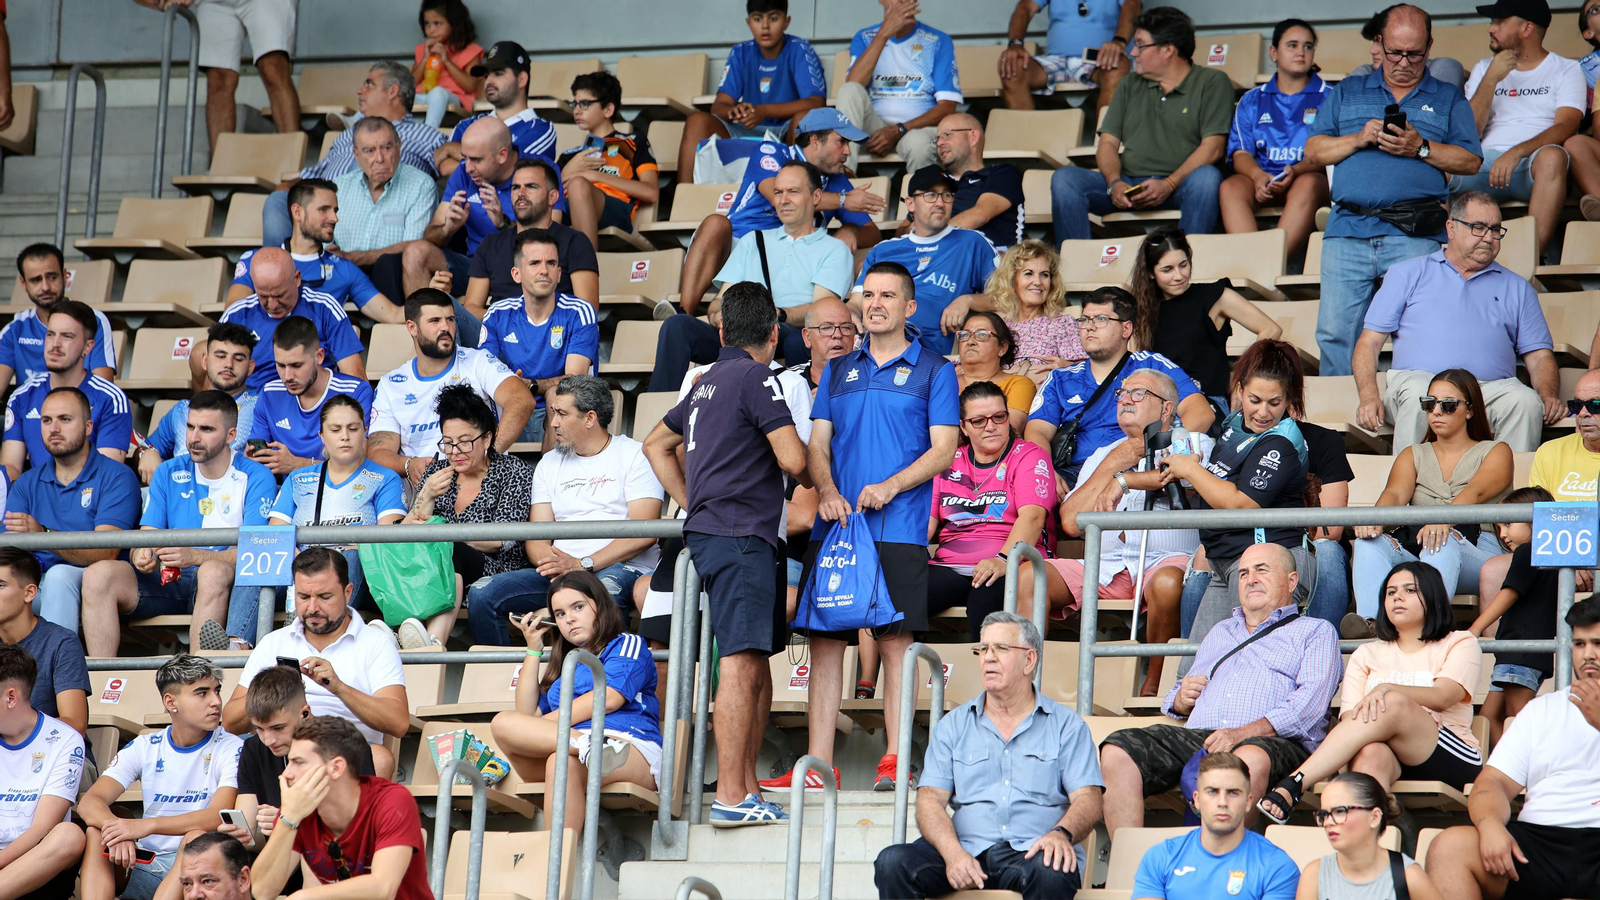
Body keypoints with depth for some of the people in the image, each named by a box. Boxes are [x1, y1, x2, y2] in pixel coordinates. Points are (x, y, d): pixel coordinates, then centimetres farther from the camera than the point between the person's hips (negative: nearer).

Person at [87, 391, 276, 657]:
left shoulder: (255, 478, 1)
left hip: (224, 585, -4)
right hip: (169, 582, 4)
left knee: (214, 571, -40)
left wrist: (194, 556, -28)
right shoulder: (168, 473, 15)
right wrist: (142, 554, -18)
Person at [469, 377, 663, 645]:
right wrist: (554, 564, -12)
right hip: (559, 570, 5)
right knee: (482, 594, -17)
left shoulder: (634, 456, 4)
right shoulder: (550, 464, 21)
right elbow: (536, 537, 12)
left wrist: (583, 565, -15)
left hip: (621, 567, -5)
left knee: (604, 588, -42)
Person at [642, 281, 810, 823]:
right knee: (741, 663, -14)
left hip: (708, 530, 9)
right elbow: (793, 459, -13)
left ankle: (748, 789, 14)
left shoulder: (708, 383, 19)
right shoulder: (756, 377, -7)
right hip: (739, 535, -9)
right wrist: (811, 481, 10)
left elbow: (657, 444, 32)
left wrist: (693, 507, 26)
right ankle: (730, 796, -19)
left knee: (756, 663, 13)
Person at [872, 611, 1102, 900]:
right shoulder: (953, 726, 17)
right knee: (893, 862, -26)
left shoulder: (1066, 725, 14)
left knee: (1051, 875, -39)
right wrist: (953, 852, -15)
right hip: (967, 848, 2)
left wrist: (1061, 833, -20)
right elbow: (930, 800, 6)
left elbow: (1088, 800, 4)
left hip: (1031, 852, -2)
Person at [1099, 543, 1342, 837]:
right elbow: (1175, 700, 38)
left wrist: (1244, 733, -18)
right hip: (1196, 736, 5)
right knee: (1117, 750, -22)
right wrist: (1181, 699, 10)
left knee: (1251, 757, -43)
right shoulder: (1221, 632, 37)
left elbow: (1310, 702, -2)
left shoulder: (1315, 631, 18)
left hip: (1274, 740, -5)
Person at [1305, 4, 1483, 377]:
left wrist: (1421, 148, -6)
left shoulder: (1449, 99, 18)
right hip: (1348, 231, 2)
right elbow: (1313, 152, 14)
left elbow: (1470, 161, 8)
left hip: (1413, 234, -2)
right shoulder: (1346, 94, 22)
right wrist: (1359, 139, -2)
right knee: (1334, 332, -6)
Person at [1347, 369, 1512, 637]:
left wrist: (1444, 520, -33)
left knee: (1441, 543, -38)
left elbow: (1475, 493, -8)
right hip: (1413, 550, 3)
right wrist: (1376, 519, -24)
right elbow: (1395, 493, 3)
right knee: (1369, 542, -28)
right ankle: (1372, 623, -54)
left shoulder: (1495, 452, 15)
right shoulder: (1413, 455, 26)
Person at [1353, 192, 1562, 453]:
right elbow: (1369, 343, 15)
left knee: (1527, 401, -33)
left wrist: (1549, 397, -3)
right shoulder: (1408, 274, 21)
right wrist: (1369, 397, -5)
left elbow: (1539, 356, 20)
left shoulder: (1516, 288, 28)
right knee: (1419, 396, -38)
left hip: (1493, 387, 2)